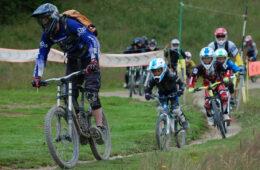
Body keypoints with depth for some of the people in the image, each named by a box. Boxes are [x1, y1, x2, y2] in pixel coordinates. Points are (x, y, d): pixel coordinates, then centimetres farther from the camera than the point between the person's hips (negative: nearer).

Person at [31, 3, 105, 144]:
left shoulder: (71, 25, -28)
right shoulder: (47, 35, -8)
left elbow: (92, 40, -35)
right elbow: (42, 56, -4)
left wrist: (94, 61, -47)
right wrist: (37, 77, -16)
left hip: (89, 59, -7)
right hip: (73, 61, 7)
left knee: (91, 93, -21)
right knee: (70, 95, -5)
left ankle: (100, 128, -23)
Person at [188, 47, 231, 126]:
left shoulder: (217, 65, -23)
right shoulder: (199, 68, -24)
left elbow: (227, 69, -11)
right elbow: (193, 77, -29)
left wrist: (226, 77, -30)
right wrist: (191, 87, -43)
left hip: (219, 83, 0)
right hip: (208, 85, 0)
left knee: (224, 96, -28)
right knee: (207, 102, -18)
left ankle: (225, 114, -11)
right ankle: (209, 118, 10)